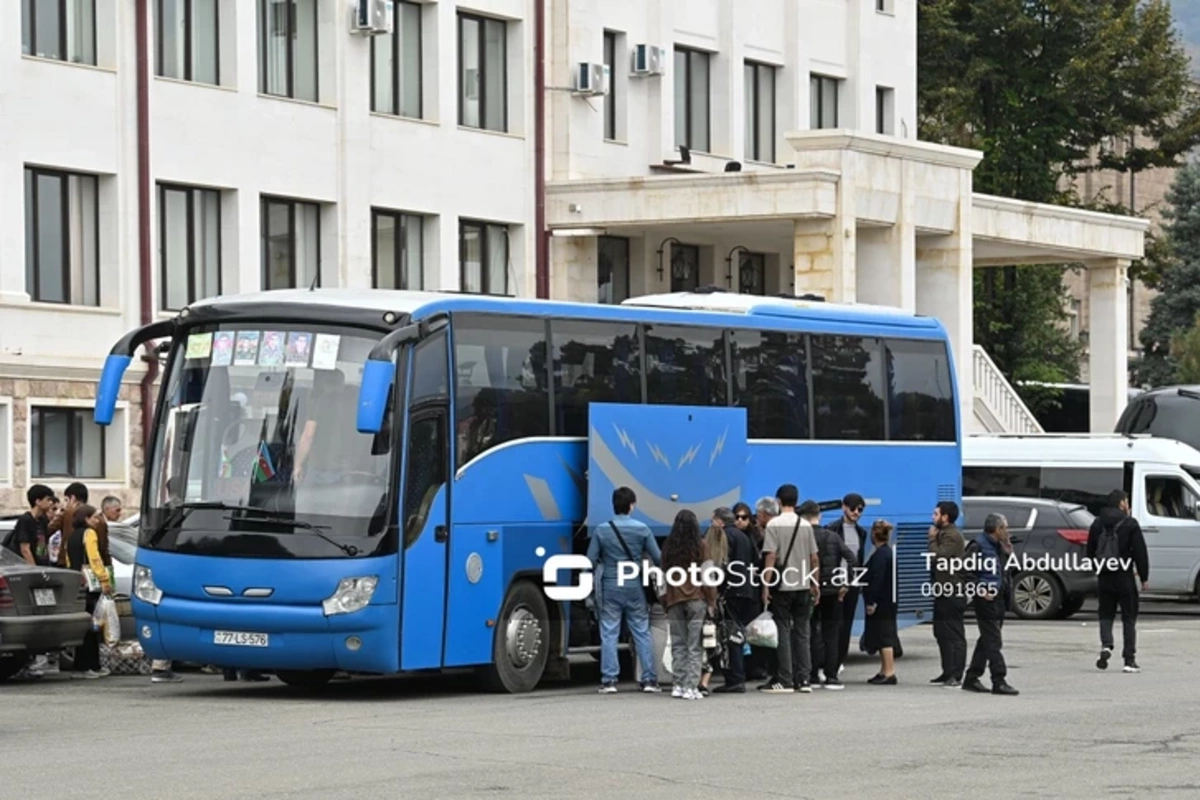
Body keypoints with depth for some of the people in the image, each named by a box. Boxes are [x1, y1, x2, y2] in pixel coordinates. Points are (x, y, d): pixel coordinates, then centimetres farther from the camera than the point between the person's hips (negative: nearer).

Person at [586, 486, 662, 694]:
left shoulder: (601, 530, -4)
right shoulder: (642, 529, -3)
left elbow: (591, 562, -2)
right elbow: (658, 558, -1)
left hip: (610, 587, -1)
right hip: (635, 587, 1)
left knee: (609, 634, 3)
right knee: (642, 633, 7)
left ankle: (609, 680, -1)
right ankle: (649, 679, 7)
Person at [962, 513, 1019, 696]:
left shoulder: (998, 547, 15)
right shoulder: (978, 547, -11)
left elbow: (1006, 571, 16)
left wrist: (1008, 553, 1)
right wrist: (981, 591, -17)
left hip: (999, 599, 9)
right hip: (987, 599, -9)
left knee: (987, 641, 13)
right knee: (993, 642, -10)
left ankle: (971, 679, 20)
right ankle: (998, 682, -11)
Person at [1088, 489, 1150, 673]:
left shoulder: (1097, 524, 7)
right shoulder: (1130, 524, -8)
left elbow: (1090, 552, 11)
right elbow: (1140, 552, -8)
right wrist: (1144, 577, -2)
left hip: (1104, 577, 3)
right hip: (1125, 578, -3)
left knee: (1106, 615, 13)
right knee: (1129, 618, 5)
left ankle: (1106, 646, -13)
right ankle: (1129, 659, 2)